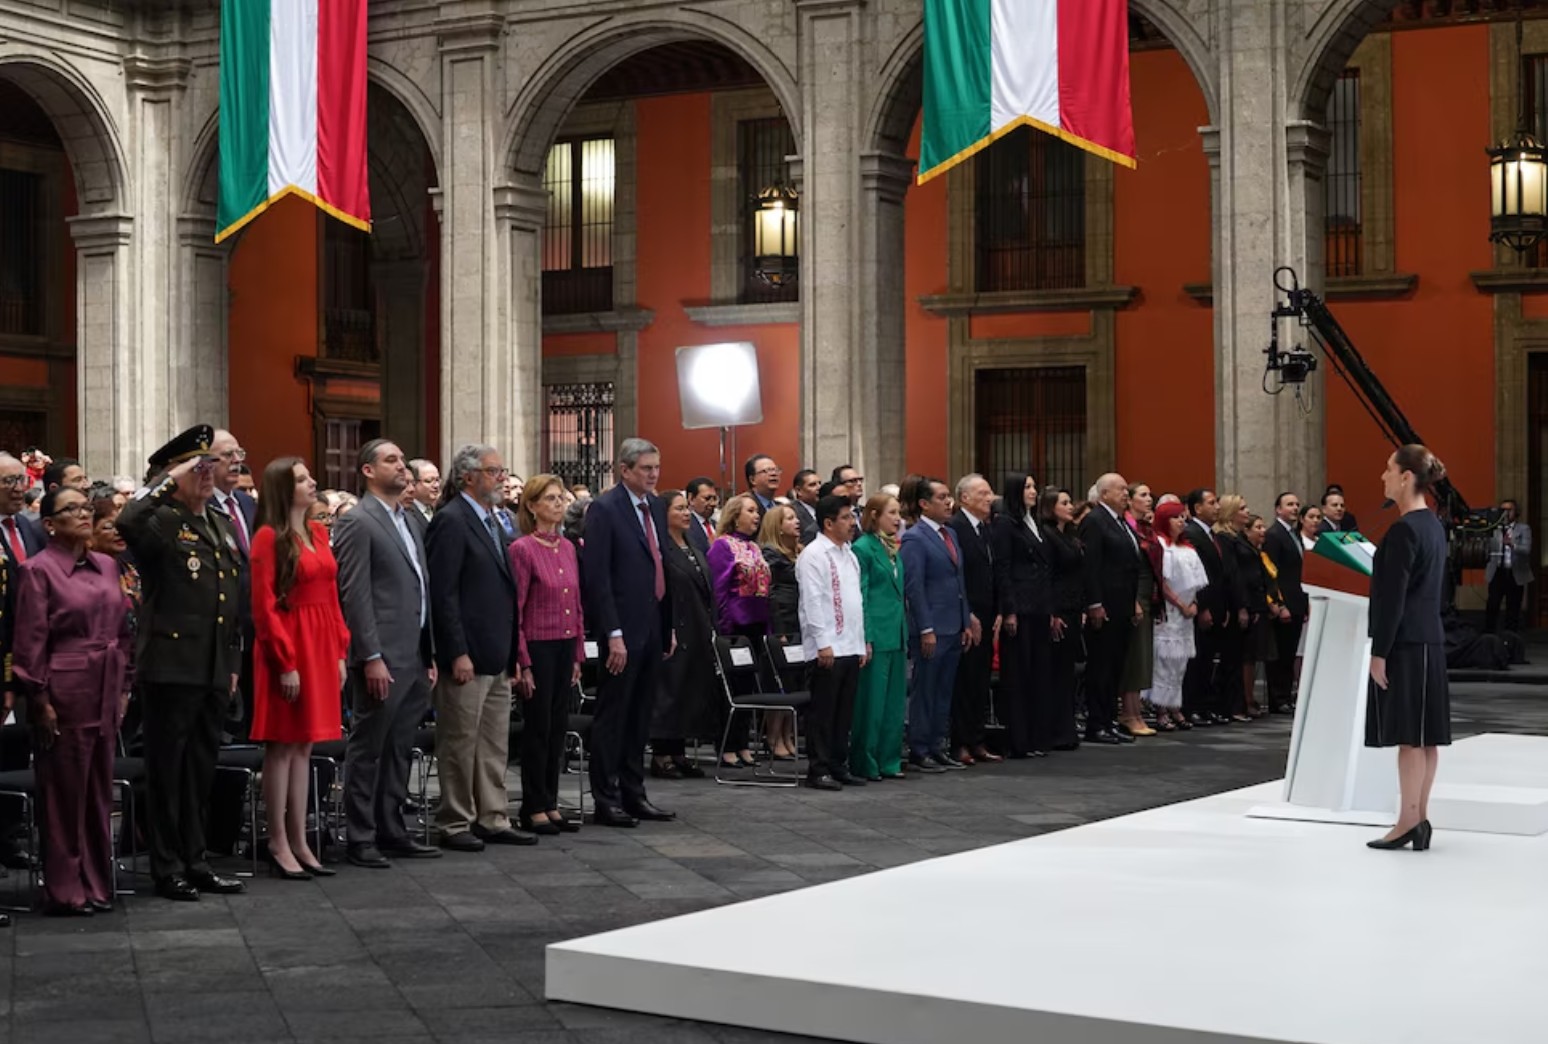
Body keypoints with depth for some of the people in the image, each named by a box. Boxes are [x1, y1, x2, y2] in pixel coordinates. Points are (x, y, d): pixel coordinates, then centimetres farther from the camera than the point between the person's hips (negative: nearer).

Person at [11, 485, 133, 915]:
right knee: (63, 794, 2)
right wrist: (40, 699, -12)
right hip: (64, 696, -6)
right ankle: (64, 891, 9)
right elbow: (30, 642, -9)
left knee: (99, 793, 10)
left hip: (104, 696, 6)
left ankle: (97, 884, 19)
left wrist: (122, 688, 10)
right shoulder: (38, 570, -7)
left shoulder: (107, 567, 10)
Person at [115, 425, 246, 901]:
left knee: (201, 769, 13)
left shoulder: (223, 525, 16)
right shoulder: (161, 522, -7)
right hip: (170, 667, -7)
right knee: (166, 770, 2)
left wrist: (233, 660, 19)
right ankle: (167, 870, 8)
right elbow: (127, 522, -33)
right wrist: (169, 481, -21)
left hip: (213, 670, 7)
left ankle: (195, 862, 22)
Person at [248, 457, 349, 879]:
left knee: (305, 746, 10)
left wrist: (340, 652, 9)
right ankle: (279, 846, 4)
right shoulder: (269, 538, -9)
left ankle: (299, 842, 15)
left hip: (321, 647, 7)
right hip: (287, 646, -7)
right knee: (282, 746, -1)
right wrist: (285, 663, -16)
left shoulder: (318, 534, 13)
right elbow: (264, 606, -13)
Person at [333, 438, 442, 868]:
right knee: (368, 750, 0)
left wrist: (430, 655, 15)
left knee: (398, 750, 13)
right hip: (383, 659, -8)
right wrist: (372, 657, -19)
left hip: (414, 658, 8)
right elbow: (356, 595, -14)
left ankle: (391, 831, 21)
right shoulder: (358, 523, -9)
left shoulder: (408, 521, 17)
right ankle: (360, 838, 6)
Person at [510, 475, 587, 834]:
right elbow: (514, 610, -12)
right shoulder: (522, 549, -10)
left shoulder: (568, 548, 10)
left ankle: (550, 804, 18)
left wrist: (578, 655, 12)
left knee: (558, 727, 10)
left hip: (565, 646, 6)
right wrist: (522, 663, -14)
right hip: (537, 646, -6)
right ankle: (533, 808, 10)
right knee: (537, 727, 1)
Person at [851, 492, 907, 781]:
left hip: (896, 635, 8)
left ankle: (888, 762, 18)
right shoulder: (863, 548, -9)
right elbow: (859, 597, -12)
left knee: (894, 702, 10)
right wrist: (866, 639, -16)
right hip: (876, 635, -8)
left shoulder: (893, 549, 15)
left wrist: (904, 635, 14)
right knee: (871, 701, -2)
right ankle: (865, 764, 6)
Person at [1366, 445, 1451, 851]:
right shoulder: (1433, 525, 12)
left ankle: (1408, 820, -1)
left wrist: (1379, 652, -15)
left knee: (1408, 734, -5)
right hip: (1429, 639, 9)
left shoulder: (1403, 530, -16)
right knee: (1425, 733, 9)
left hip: (1404, 643, -9)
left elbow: (1393, 598, -18)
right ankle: (1420, 817, 13)